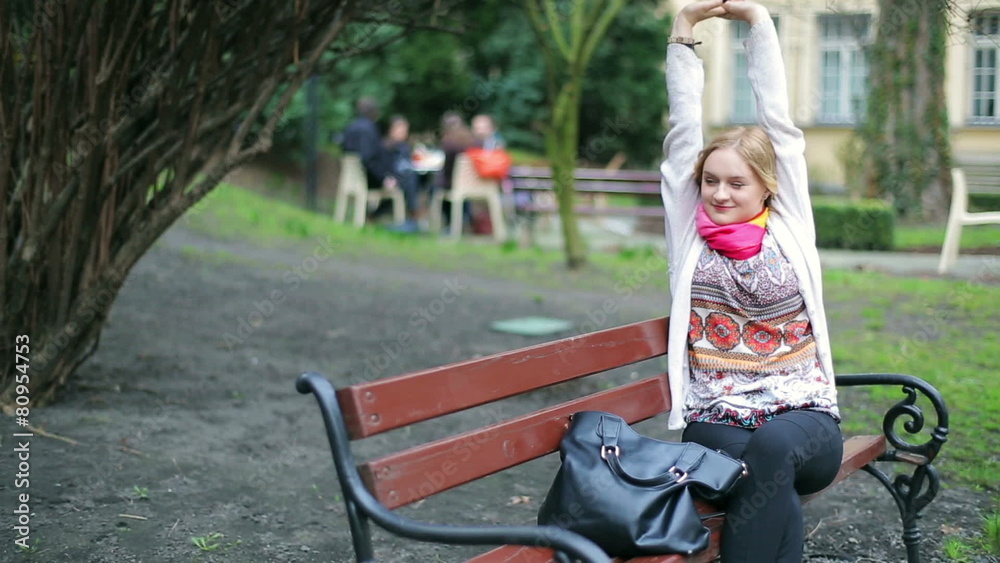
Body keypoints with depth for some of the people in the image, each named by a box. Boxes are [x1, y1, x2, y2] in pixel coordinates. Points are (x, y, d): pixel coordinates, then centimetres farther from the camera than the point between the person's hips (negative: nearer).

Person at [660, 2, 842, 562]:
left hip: (806, 418, 0)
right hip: (717, 421, 0)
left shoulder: (789, 223, 8)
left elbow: (778, 120, 6)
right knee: (776, 488, -33)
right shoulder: (691, 231, 9)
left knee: (774, 445, -36)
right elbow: (684, 128, 5)